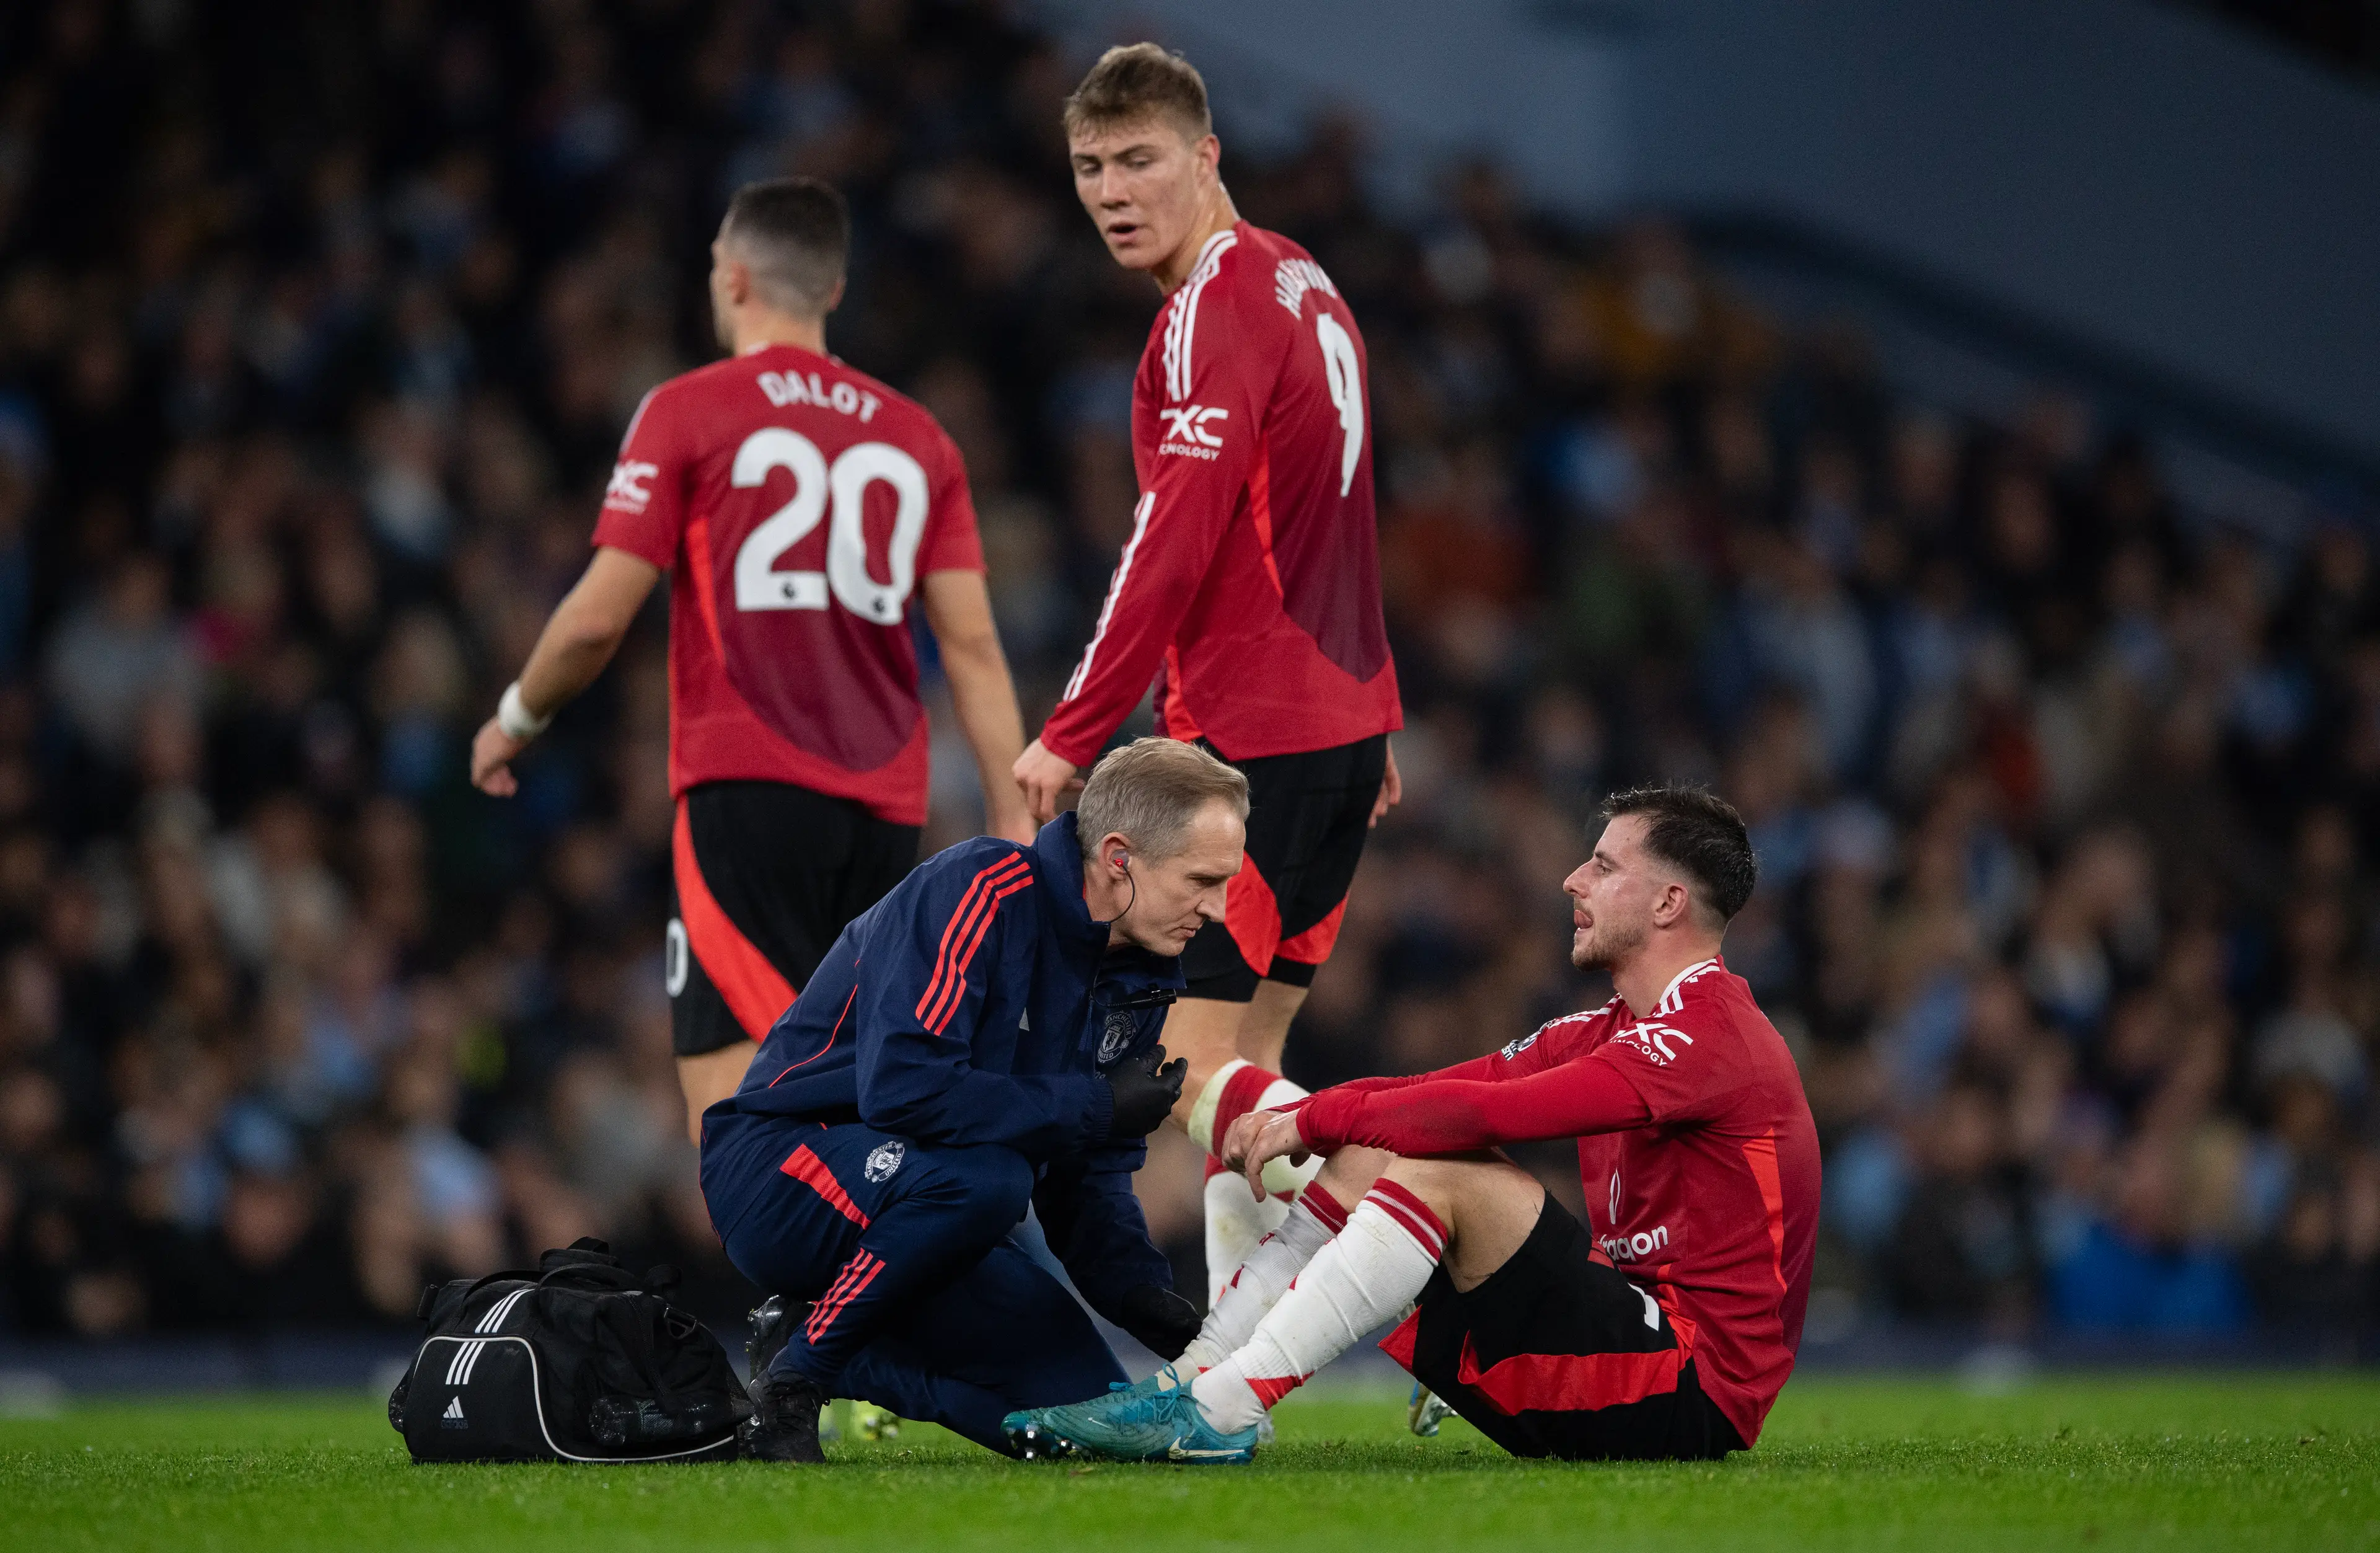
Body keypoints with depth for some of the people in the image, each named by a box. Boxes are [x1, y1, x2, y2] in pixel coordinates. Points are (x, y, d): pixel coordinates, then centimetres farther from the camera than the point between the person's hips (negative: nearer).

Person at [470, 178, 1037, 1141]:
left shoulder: (688, 412, 1)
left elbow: (599, 617, -3)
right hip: (883, 809, 5)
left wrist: (516, 720, 14)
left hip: (747, 789, -5)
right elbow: (972, 644, 7)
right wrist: (1014, 819, 4)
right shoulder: (916, 438, 15)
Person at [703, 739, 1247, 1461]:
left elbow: (1091, 1175, 11)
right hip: (776, 1169, -8)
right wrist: (1094, 1105, -25)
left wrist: (1144, 1295, -8)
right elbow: (901, 1087, -32)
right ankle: (796, 1372, -19)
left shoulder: (1140, 975, 5)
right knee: (984, 1178, -38)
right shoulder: (977, 893, -21)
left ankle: (841, 1361, 8)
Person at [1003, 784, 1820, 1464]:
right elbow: (1448, 1090, 10)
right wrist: (1290, 1113, -6)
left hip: (1692, 1393, -10)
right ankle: (1193, 1382, -4)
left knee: (1440, 1169, -22)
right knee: (1363, 1164, 5)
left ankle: (1219, 1412, -24)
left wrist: (1320, 1120, -12)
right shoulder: (1609, 1033, 18)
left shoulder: (1712, 1033, -15)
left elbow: (1492, 1111, -23)